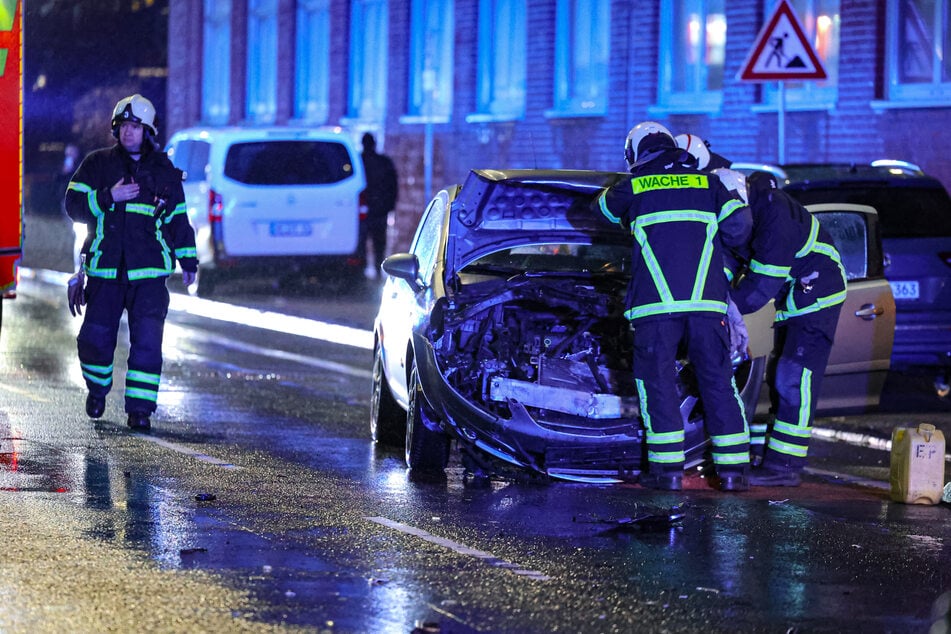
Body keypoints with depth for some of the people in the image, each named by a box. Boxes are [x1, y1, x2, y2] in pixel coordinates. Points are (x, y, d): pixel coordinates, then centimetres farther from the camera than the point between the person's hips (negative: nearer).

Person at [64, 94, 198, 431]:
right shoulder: (97, 164, 6)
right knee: (95, 337, 0)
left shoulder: (164, 172, 10)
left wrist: (188, 261, 18)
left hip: (149, 272, 0)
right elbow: (74, 204, -1)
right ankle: (97, 387, 30)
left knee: (147, 340, -11)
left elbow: (178, 218, 18)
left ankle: (139, 407, -7)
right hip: (105, 270, 0)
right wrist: (109, 197, -15)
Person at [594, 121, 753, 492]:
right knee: (718, 381, 8)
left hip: (655, 304, -2)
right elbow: (738, 228, 6)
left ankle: (668, 467, 0)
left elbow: (606, 208, 29)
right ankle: (733, 468, 7)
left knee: (658, 382, 5)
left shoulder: (633, 187, 10)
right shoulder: (708, 183, 13)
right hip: (707, 301, 2)